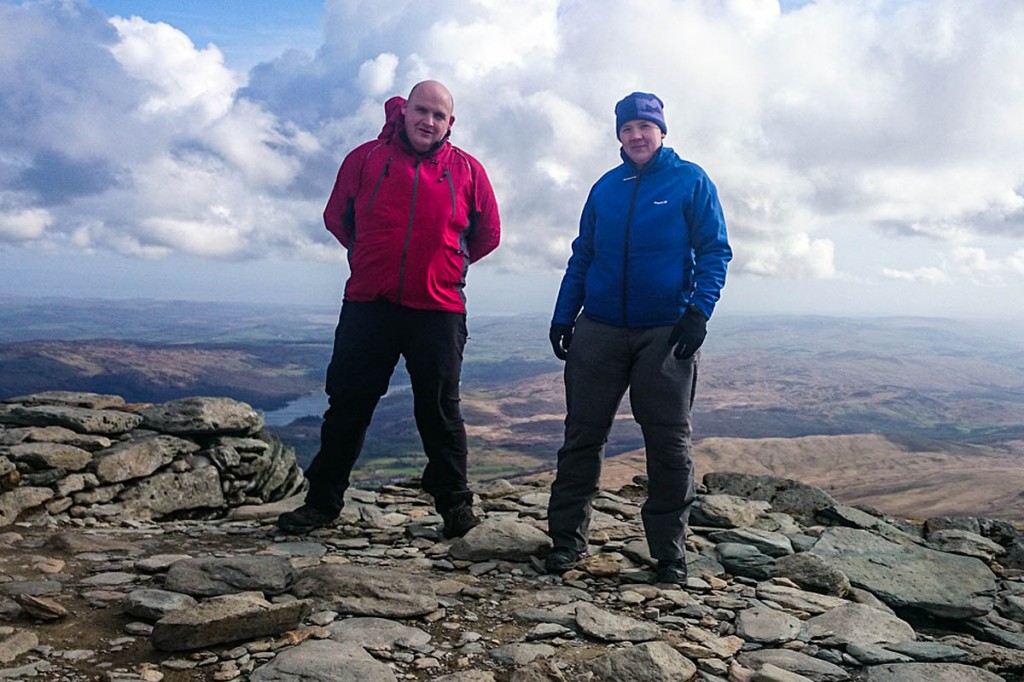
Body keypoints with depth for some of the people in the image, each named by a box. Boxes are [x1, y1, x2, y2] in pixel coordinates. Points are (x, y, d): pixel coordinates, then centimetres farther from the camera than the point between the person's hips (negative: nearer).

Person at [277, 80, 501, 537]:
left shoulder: (467, 170, 4)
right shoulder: (366, 158, 4)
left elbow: (487, 234, 15)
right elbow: (336, 217, 14)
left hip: (438, 311, 0)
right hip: (368, 306, 1)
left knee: (439, 410, 8)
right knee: (347, 404, 8)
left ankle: (454, 501, 21)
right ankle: (322, 501, 21)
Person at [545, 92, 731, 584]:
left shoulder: (691, 181, 3)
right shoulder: (606, 187, 13)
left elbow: (715, 251, 0)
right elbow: (582, 255, 15)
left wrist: (699, 310, -13)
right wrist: (563, 316, 9)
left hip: (666, 333, -3)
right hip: (599, 330, 3)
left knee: (669, 443, 2)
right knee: (582, 435, 5)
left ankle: (669, 552, 15)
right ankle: (566, 539, 16)